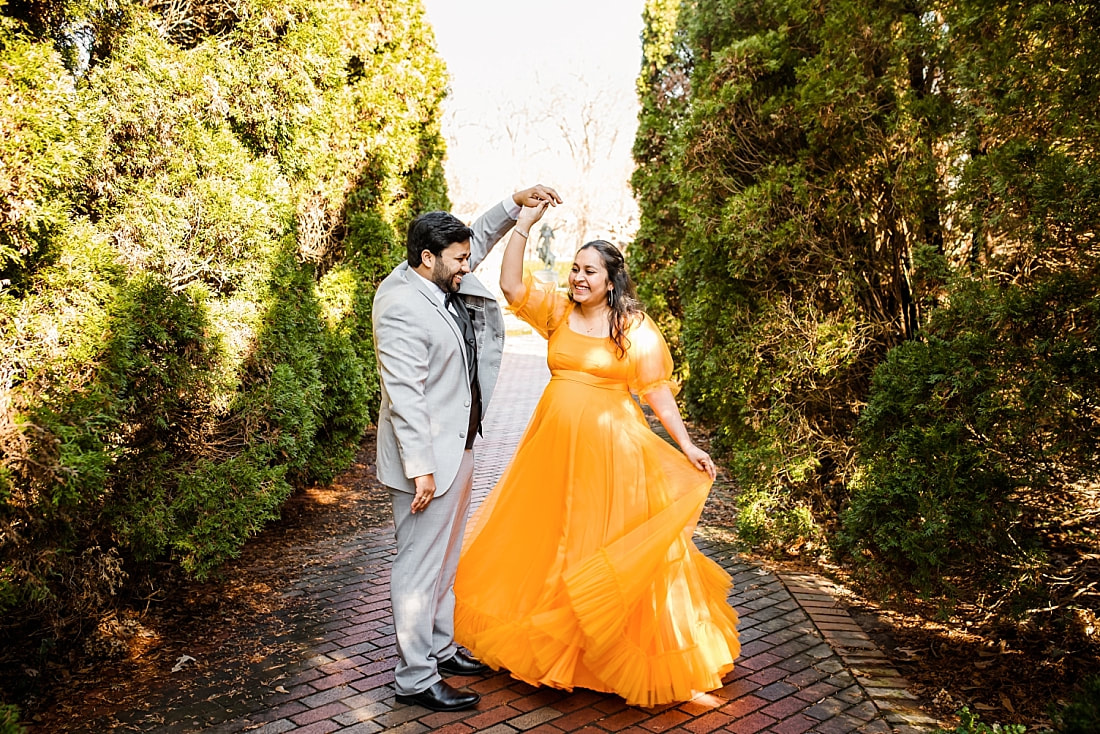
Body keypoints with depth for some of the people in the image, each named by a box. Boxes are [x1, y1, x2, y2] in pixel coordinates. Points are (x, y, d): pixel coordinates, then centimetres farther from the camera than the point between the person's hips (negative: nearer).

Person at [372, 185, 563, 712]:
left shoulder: (440, 283, 5)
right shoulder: (401, 308, -22)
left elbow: (479, 240, 24)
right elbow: (404, 396, -25)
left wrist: (516, 203, 13)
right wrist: (420, 469, -25)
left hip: (455, 448, 10)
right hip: (427, 456, -10)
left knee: (445, 559, 21)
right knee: (420, 566, 2)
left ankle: (439, 649, 37)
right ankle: (415, 679, 16)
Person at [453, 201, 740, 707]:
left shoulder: (635, 327, -4)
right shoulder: (557, 312, 4)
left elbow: (657, 390, -3)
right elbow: (511, 285, -6)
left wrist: (686, 445, -8)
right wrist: (524, 224, -11)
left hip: (611, 447, -4)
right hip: (556, 443, 4)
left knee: (610, 552, 3)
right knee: (546, 541, 14)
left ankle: (626, 658, 22)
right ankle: (547, 641, 35)